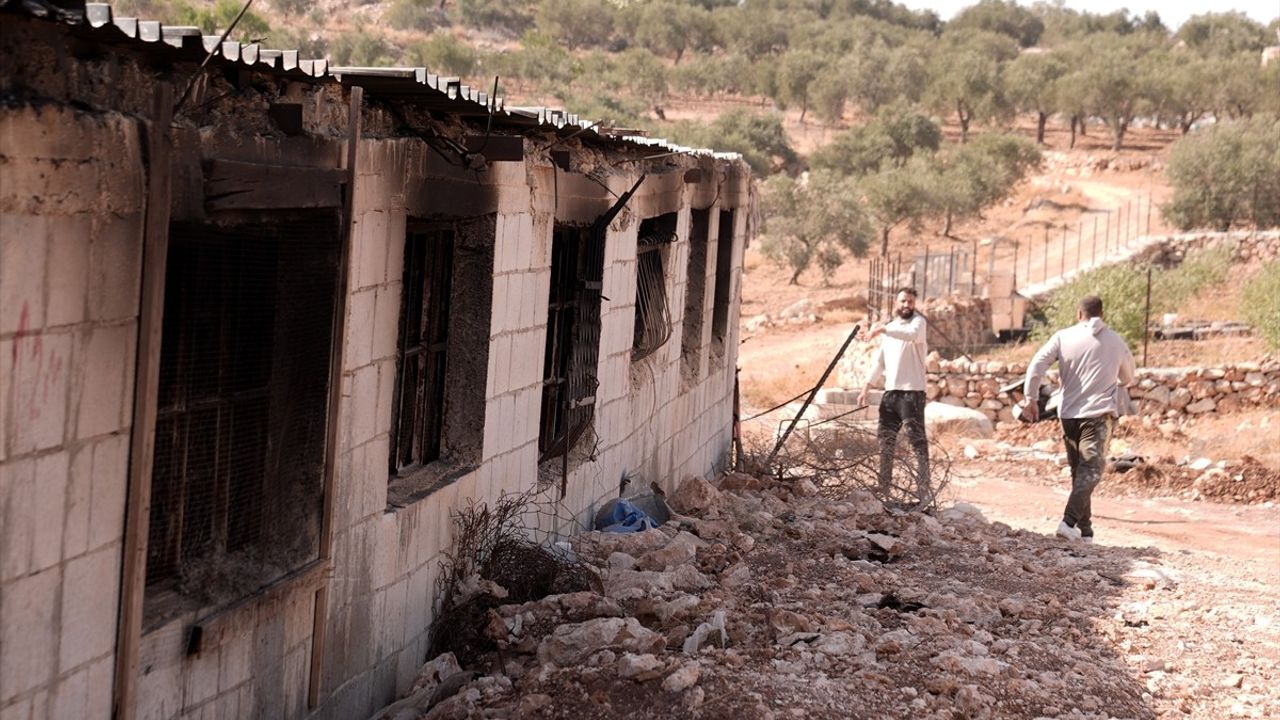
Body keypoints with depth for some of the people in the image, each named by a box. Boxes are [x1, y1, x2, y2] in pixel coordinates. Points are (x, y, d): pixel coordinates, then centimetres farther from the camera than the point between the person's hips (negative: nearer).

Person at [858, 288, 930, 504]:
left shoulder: (918, 321, -3)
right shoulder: (890, 327, 19)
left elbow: (912, 334, -28)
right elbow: (880, 361, 23)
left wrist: (883, 329, -29)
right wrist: (867, 386, 16)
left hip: (912, 391, -8)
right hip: (890, 390, 8)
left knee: (917, 441, -10)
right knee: (885, 439, 14)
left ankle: (923, 491, -12)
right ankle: (884, 486, 24)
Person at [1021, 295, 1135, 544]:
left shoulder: (1063, 337, 5)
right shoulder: (1116, 341, 9)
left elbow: (1037, 365, -6)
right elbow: (1128, 378, 23)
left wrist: (1030, 399, -1)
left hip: (1069, 413, 2)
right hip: (1100, 413, -2)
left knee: (1078, 471, 13)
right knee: (1091, 470, -9)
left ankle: (1084, 529, 13)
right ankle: (1069, 522, -27)